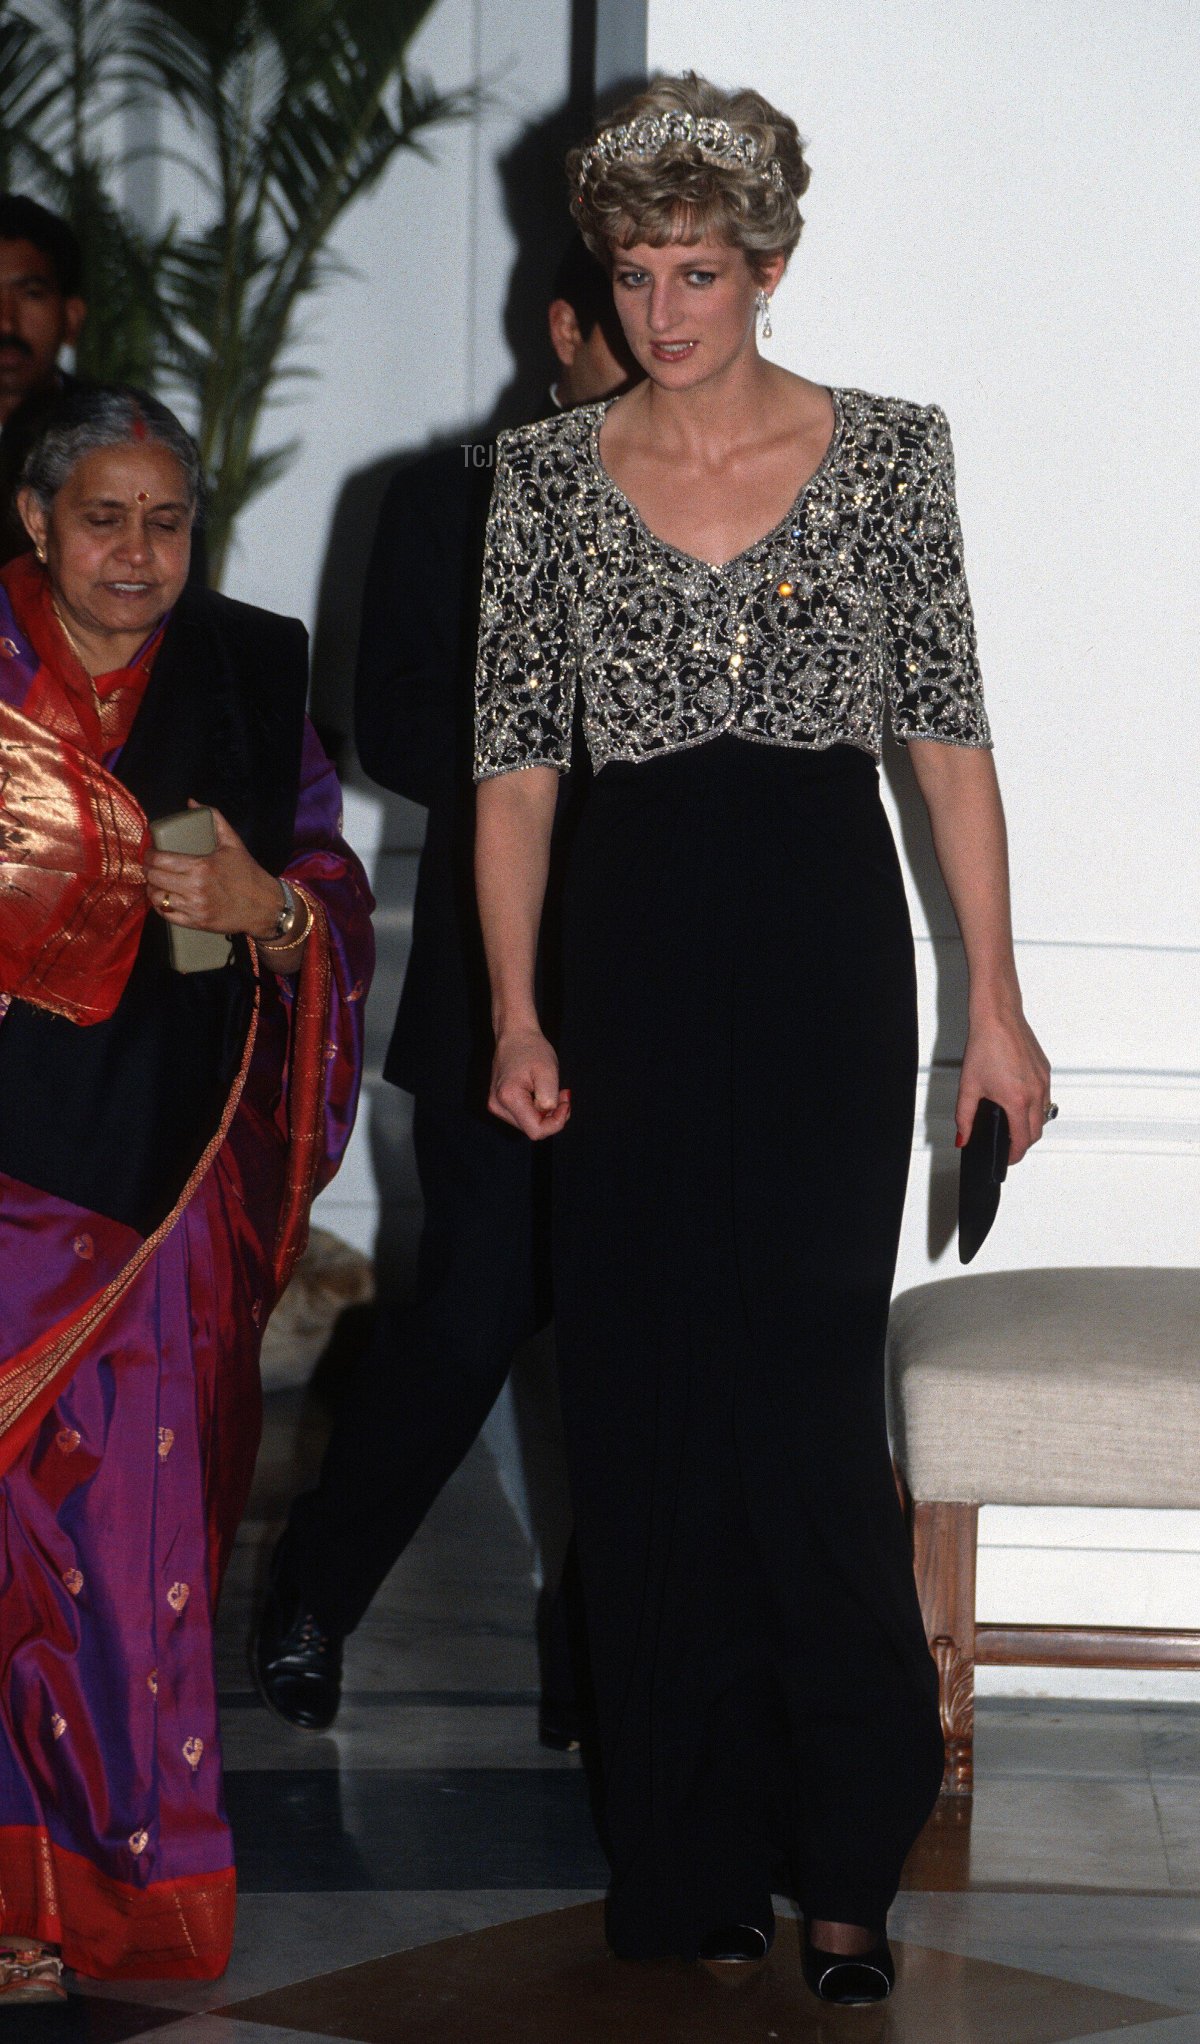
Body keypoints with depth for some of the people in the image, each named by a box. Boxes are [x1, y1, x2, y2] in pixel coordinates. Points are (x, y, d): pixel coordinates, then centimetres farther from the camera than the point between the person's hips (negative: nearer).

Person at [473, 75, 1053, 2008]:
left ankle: (847, 1851, 5)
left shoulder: (886, 449, 2)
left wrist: (995, 1003, -1)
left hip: (827, 936, -2)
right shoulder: (548, 474, 5)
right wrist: (517, 1015, -1)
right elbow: (514, 763, 6)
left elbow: (949, 735, 3)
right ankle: (697, 1851, 14)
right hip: (638, 946, 2)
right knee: (644, 1404, 3)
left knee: (805, 1389, -7)